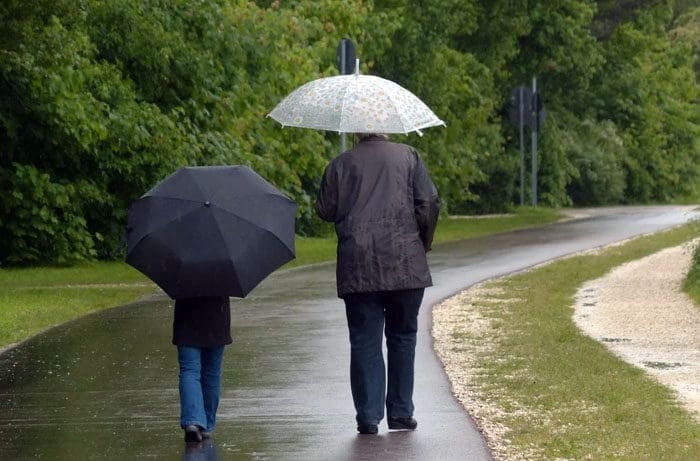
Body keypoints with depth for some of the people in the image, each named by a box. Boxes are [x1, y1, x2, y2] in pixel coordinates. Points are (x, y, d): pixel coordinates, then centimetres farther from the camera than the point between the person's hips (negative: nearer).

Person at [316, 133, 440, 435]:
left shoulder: (340, 164, 6)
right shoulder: (408, 156, 5)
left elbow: (326, 211, 6)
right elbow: (429, 203, -1)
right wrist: (422, 245, 12)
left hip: (357, 269, 0)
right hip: (405, 265, 0)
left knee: (364, 341, 2)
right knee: (402, 336, 11)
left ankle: (368, 416, -3)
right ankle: (401, 413, 12)